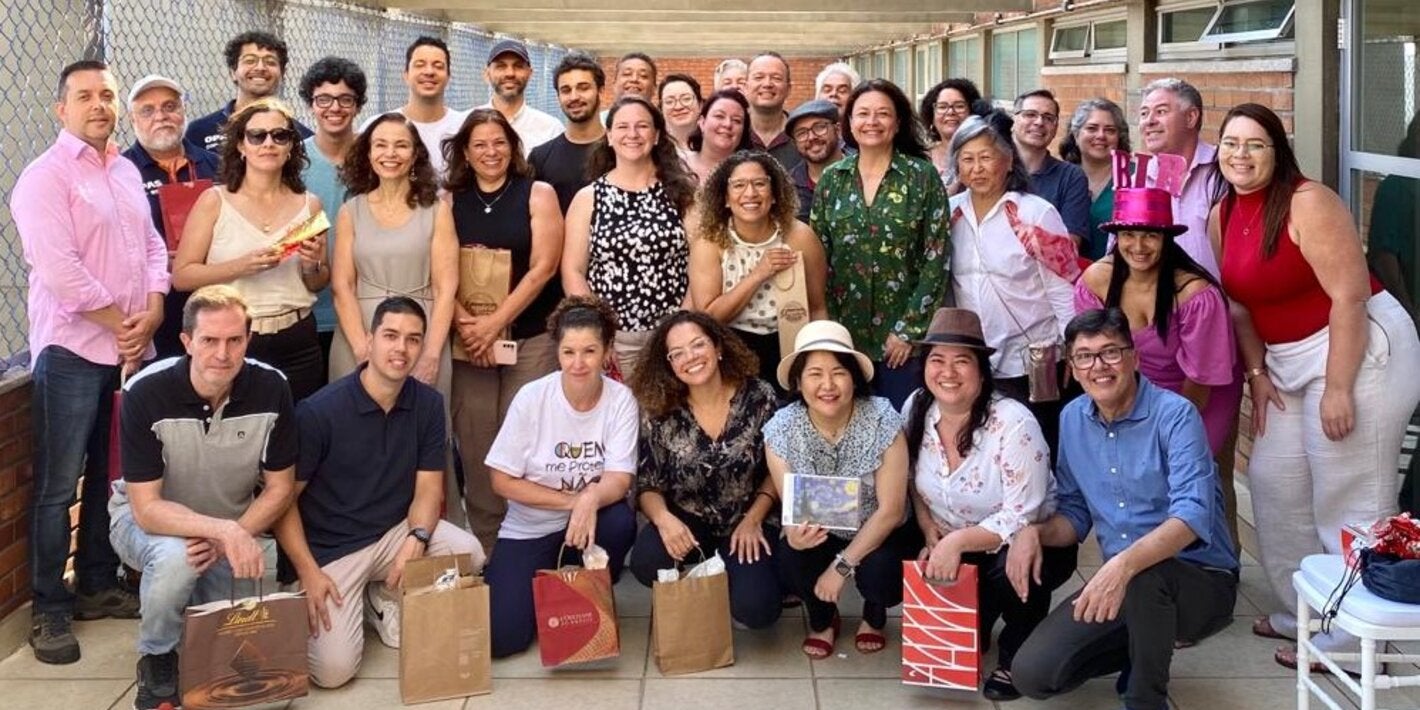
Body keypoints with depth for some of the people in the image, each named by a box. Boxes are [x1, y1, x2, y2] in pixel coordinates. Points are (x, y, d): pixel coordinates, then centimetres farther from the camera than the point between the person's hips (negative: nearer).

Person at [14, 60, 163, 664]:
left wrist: (150, 316, -3)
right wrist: (119, 324, -12)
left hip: (133, 347, 7)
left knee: (110, 476, 14)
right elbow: (57, 268, -17)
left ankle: (98, 585, 25)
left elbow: (153, 248, 13)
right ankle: (48, 610, 6)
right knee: (58, 487, -2)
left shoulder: (127, 173, 14)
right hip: (73, 350, -7)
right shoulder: (45, 177, -8)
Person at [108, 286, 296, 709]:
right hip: (148, 520, -2)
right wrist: (224, 530, -41)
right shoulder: (145, 394, -27)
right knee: (174, 556, -36)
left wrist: (231, 537, -23)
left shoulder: (271, 389, -20)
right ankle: (157, 659, -7)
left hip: (233, 527, 3)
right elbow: (147, 507, -27)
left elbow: (279, 488, -8)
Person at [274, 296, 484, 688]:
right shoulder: (320, 410, -16)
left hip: (394, 532, 4)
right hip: (330, 548, -4)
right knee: (333, 670, -20)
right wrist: (308, 571, -18)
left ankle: (385, 598, 5)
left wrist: (416, 539, -22)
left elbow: (428, 487, -1)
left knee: (468, 552, -25)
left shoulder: (429, 404, -3)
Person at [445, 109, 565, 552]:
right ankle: (484, 546, 11)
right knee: (475, 442, 1)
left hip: (530, 337, -2)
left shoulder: (538, 194, 2)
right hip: (468, 339, 2)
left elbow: (543, 267, -6)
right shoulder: (450, 201, 9)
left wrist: (495, 323, -12)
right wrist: (464, 323, -14)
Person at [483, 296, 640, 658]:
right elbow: (503, 481, -10)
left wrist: (592, 498, -42)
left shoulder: (621, 399, -12)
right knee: (502, 636, -18)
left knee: (620, 522, -34)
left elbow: (619, 479, -19)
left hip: (589, 522, 1)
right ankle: (542, 586, 18)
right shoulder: (531, 398, -14)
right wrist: (572, 500, -19)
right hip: (530, 529, -1)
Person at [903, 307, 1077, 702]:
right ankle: (969, 634, 17)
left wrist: (957, 541, -35)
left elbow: (1021, 519, -26)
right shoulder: (915, 410, -7)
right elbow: (913, 484, 7)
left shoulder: (1013, 424, -25)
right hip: (949, 545, 5)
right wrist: (931, 534, -10)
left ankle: (1016, 655, -3)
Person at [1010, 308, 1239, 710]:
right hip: (1123, 583, 6)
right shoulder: (1072, 420, 4)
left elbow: (1192, 516, -29)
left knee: (1143, 576, -40)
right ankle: (1141, 651, 16)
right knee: (1031, 675, -10)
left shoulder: (1175, 415, -16)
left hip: (1201, 581, -5)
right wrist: (1034, 533, -9)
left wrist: (1125, 563, -45)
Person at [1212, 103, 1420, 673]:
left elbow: (1350, 296, -21)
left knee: (1347, 502, -4)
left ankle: (1351, 636, 8)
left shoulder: (1308, 203, -17)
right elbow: (1238, 302, 11)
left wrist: (1337, 389, -23)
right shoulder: (1222, 217, 6)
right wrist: (1257, 373, 3)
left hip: (1360, 347, -9)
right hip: (1288, 361, 9)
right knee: (1273, 484, 13)